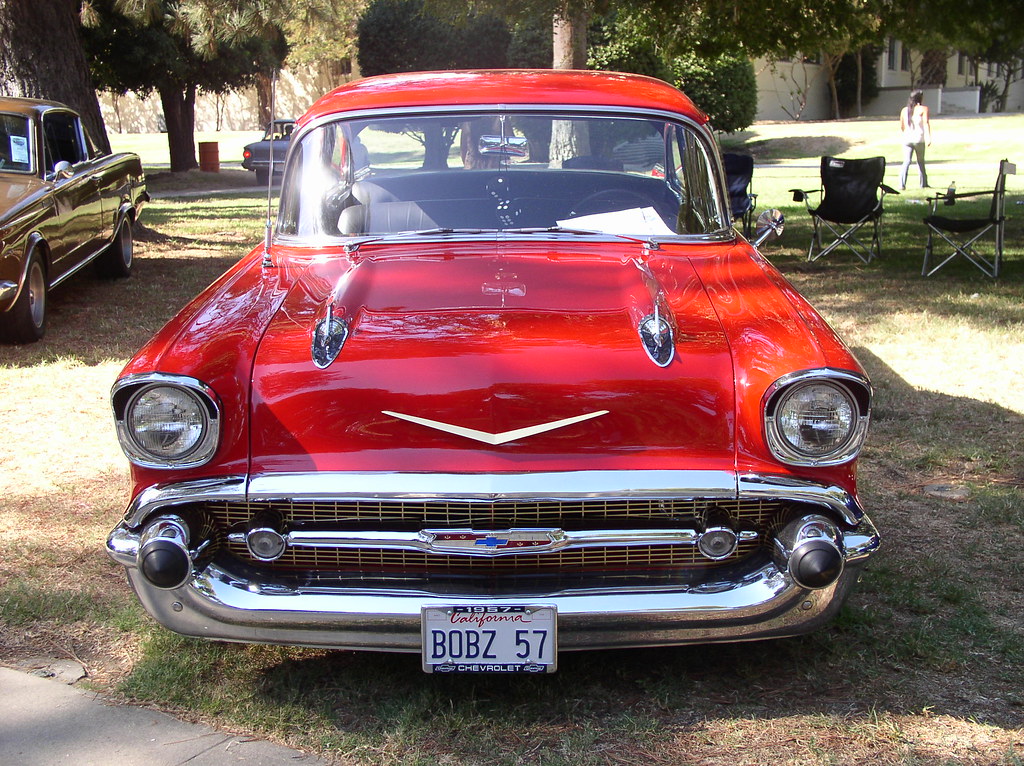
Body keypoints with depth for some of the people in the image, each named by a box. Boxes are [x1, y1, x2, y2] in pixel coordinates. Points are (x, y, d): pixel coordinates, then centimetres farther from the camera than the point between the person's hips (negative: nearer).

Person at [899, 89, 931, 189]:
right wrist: (928, 137, -18)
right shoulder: (923, 109, 0)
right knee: (920, 161, 13)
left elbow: (901, 127, 18)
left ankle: (902, 184, -19)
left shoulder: (904, 110, 13)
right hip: (919, 139, -3)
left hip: (907, 139, 3)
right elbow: (926, 123, -11)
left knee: (906, 162, -3)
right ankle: (923, 184, 21)